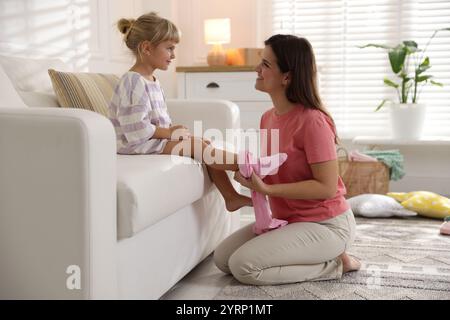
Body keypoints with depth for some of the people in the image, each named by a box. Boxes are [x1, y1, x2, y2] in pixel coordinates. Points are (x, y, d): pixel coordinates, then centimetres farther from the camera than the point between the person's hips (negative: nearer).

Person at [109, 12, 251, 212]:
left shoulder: (152, 81, 13)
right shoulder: (134, 83, -19)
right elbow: (136, 130, -25)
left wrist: (172, 129, 1)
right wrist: (169, 132, -18)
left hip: (156, 138, 10)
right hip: (139, 144, -10)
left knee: (203, 144, -1)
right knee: (194, 144, -20)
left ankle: (230, 196, -2)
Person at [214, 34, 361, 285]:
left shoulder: (312, 121, -23)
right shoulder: (268, 118, 3)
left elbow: (327, 187, -23)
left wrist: (266, 189, -27)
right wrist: (251, 173, -8)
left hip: (325, 225, -8)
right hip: (287, 219, 9)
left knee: (244, 266, -19)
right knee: (223, 259, 4)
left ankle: (335, 264, -3)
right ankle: (312, 257, 11)